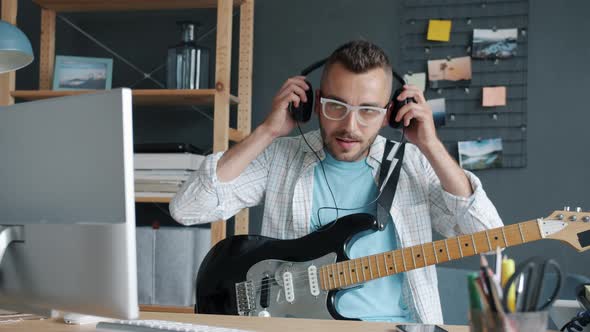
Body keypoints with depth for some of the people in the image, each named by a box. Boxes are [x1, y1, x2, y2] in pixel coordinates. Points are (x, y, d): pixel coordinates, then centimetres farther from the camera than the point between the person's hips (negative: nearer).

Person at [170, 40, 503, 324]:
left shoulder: (414, 164, 6)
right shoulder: (279, 157, 3)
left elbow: (489, 235, -2)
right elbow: (186, 209, -7)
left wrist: (431, 145, -6)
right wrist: (268, 131, -8)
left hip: (396, 320, 1)